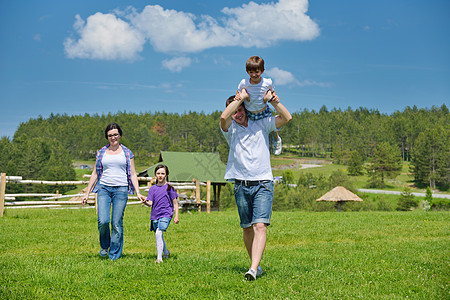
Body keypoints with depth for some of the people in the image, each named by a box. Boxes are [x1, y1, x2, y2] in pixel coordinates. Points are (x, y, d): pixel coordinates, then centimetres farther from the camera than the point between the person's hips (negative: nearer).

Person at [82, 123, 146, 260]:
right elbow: (95, 174, 16)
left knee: (117, 223, -5)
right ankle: (104, 246, 15)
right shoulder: (101, 152, 12)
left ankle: (114, 256, 6)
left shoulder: (127, 153, 9)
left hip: (121, 189, -1)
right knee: (103, 221, -14)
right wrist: (87, 193, 13)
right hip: (104, 188, 1)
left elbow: (133, 174, 8)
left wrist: (138, 193, -2)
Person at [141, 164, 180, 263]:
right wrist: (145, 202, -22)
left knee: (158, 233, -23)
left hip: (165, 215, -5)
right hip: (155, 215, 5)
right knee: (159, 236, 16)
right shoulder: (153, 188, 8)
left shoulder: (169, 187, -1)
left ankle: (159, 258, -23)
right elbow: (150, 203, 1)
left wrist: (176, 216, -3)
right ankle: (166, 252, 42)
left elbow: (175, 203, 2)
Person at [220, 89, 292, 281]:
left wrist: (273, 100, -3)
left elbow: (287, 118, 3)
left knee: (260, 226, -16)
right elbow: (224, 117, -16)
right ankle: (256, 264, 25)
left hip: (263, 184, -1)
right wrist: (241, 96, -8)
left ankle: (253, 269, -25)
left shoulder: (262, 124, 11)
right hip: (241, 186, 1)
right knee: (247, 228, 8)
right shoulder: (230, 129, 7)